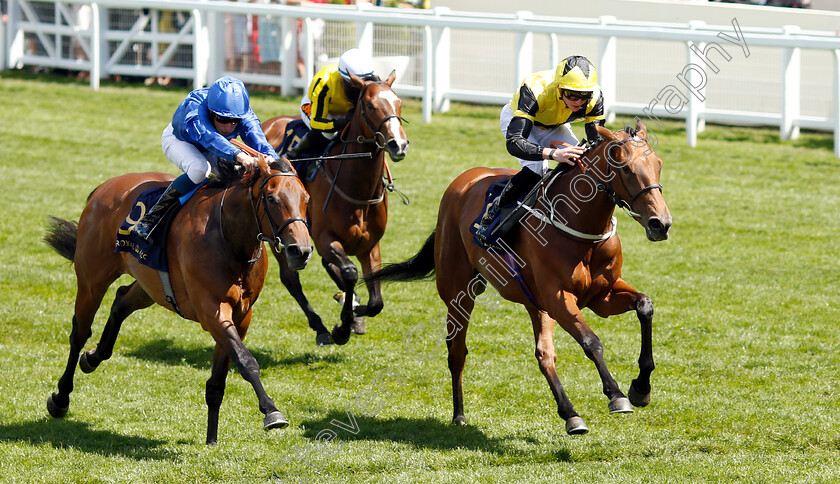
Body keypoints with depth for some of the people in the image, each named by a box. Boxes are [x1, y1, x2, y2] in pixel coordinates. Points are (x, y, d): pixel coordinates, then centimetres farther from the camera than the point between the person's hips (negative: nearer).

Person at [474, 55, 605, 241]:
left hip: (555, 127, 5)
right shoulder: (535, 91, -44)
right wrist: (553, 153, -67)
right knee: (536, 167, -30)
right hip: (516, 119, -5)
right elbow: (514, 143, -51)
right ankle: (491, 216, -14)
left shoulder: (594, 99, -30)